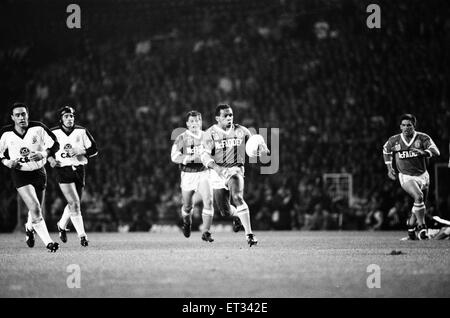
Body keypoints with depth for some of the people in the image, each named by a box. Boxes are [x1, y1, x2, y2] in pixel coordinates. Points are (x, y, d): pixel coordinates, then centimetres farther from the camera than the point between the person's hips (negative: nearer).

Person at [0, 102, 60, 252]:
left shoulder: (38, 128, -11)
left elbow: (55, 144, -5)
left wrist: (43, 154, -22)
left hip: (39, 172, 2)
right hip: (20, 174, -2)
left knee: (37, 209, 16)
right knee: (35, 209, -18)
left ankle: (29, 228, 51)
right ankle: (48, 242, -16)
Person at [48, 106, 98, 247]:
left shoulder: (82, 132, 3)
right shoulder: (53, 133, 0)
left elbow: (94, 149, 4)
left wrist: (80, 152, -12)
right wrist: (50, 159, -5)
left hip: (79, 170, 3)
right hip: (63, 170, -3)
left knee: (74, 203, 12)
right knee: (74, 204, -16)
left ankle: (62, 225, 41)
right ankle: (82, 235, -12)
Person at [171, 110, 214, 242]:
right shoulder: (181, 138, -5)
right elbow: (174, 157, -16)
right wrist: (193, 158, -26)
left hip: (203, 174, 1)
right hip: (187, 175, -1)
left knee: (208, 201, -18)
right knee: (187, 206, 11)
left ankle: (206, 232, -12)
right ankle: (187, 221, 46)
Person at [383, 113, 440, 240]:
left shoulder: (423, 138, -9)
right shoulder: (394, 140, -4)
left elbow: (436, 151, -21)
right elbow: (386, 150, 18)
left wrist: (423, 152, -40)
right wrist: (389, 168, 12)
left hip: (422, 176, 3)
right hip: (406, 176, -3)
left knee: (421, 204, 11)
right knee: (418, 197, -28)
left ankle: (411, 226, 35)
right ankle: (421, 226, -22)